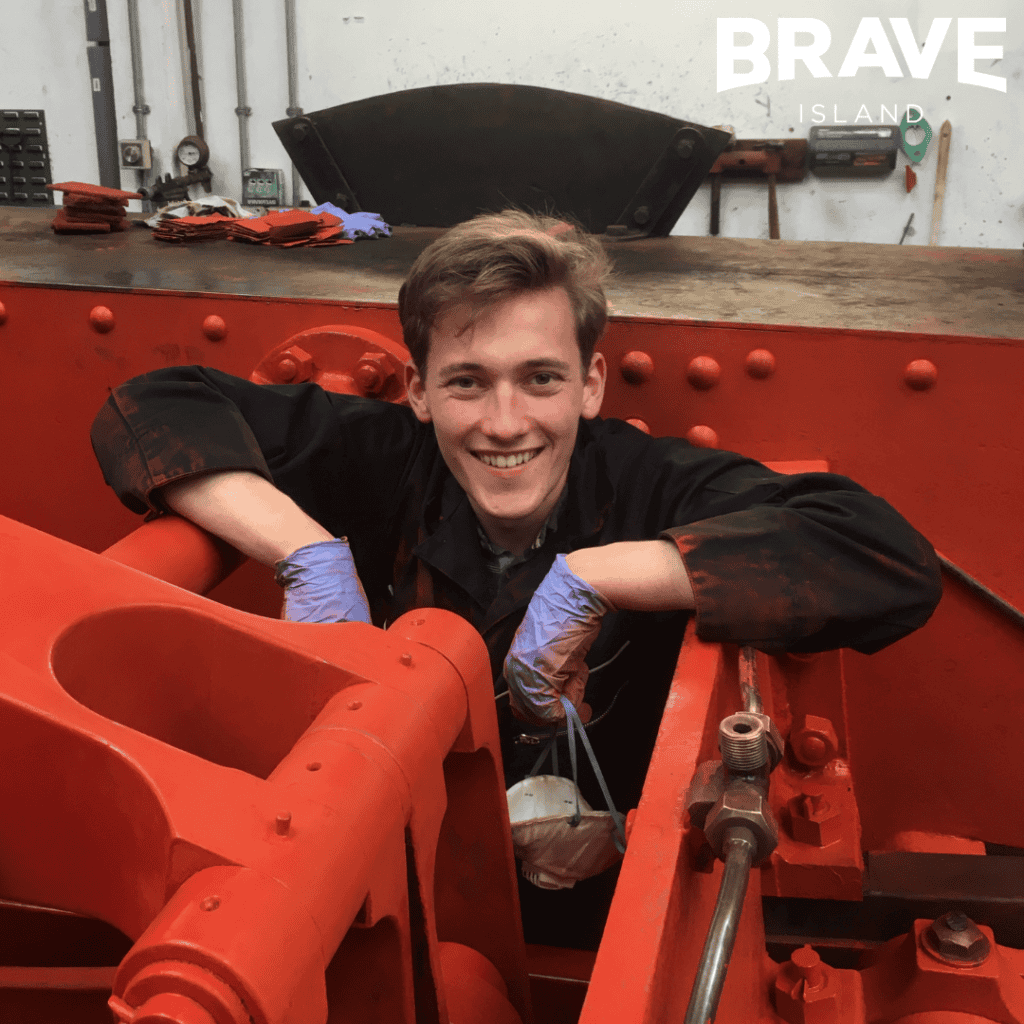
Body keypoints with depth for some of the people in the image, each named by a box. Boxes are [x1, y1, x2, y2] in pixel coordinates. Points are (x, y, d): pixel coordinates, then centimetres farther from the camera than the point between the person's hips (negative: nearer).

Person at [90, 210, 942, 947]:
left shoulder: (650, 491, -14)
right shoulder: (382, 463, -8)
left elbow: (895, 562, -26)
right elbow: (148, 410, -8)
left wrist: (591, 576, -30)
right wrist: (308, 549, -23)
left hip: (594, 926, -1)